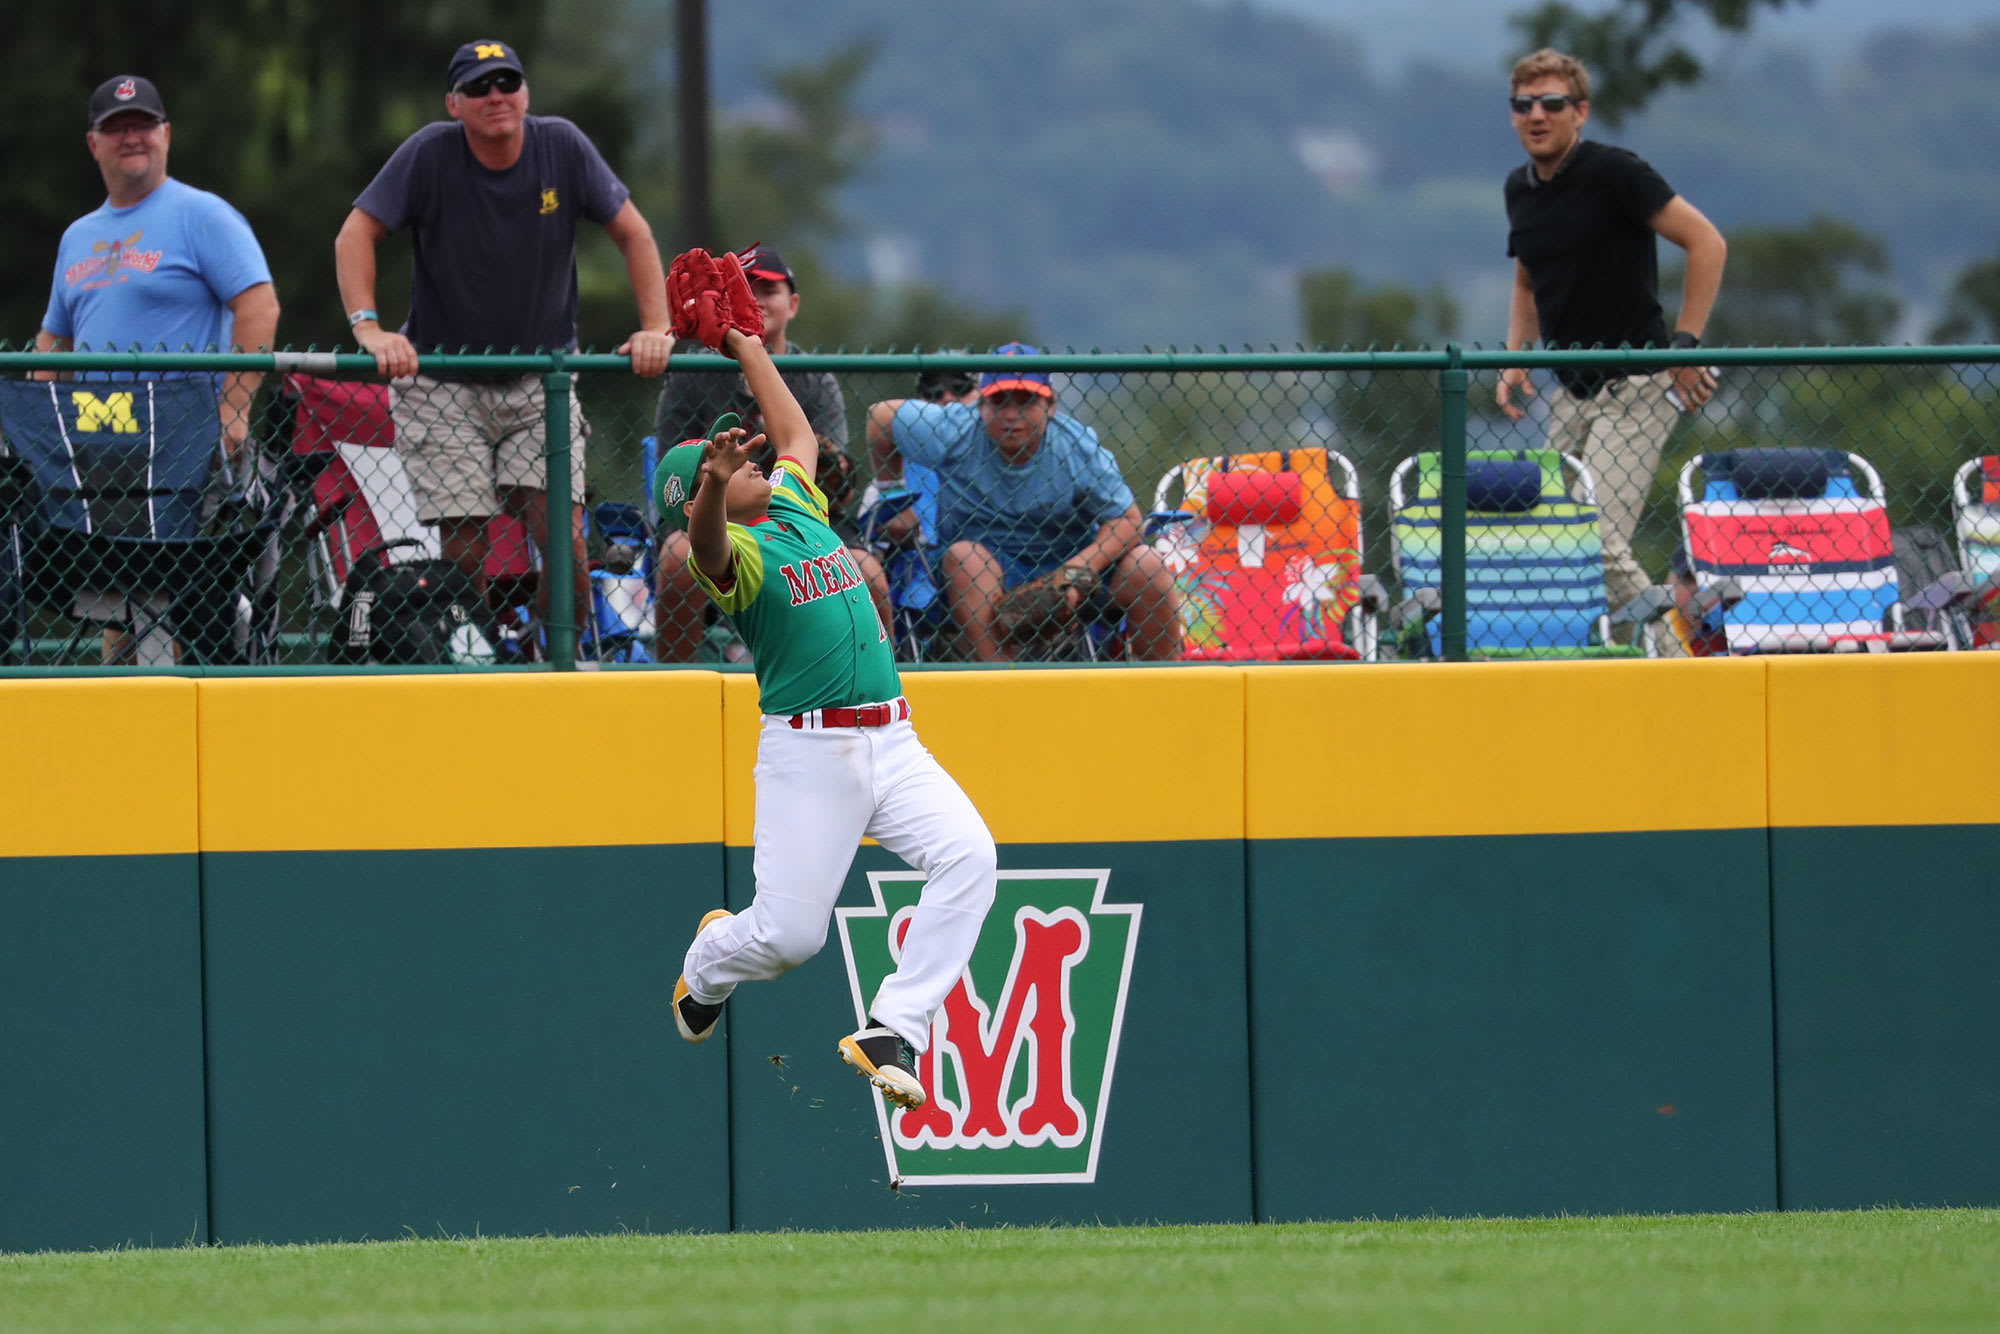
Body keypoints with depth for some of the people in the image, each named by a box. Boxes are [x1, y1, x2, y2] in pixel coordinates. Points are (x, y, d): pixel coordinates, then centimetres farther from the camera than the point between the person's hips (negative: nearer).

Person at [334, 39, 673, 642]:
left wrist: (655, 328, -9)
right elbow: (355, 236, -11)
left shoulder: (562, 146, -5)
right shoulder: (431, 154, -11)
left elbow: (632, 233, 2)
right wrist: (369, 328, -26)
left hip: (542, 379, 2)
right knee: (463, 551, -8)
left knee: (565, 539, -12)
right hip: (443, 386, -2)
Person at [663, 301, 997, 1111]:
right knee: (789, 931, -6)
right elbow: (706, 543, -32)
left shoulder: (797, 504, 16)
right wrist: (714, 489, -52)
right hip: (807, 753, -6)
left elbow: (797, 433, 34)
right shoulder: (733, 551, -7)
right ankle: (706, 968, 31)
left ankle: (893, 1035, -19)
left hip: (892, 741, 6)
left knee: (968, 859, -18)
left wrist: (746, 346, 35)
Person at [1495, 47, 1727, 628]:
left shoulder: (1613, 172, -13)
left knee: (1599, 544, -20)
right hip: (1573, 392, 8)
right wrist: (1516, 358, 10)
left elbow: (1706, 242, -13)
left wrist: (1686, 345, -16)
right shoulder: (1520, 188, 10)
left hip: (1635, 385, -8)